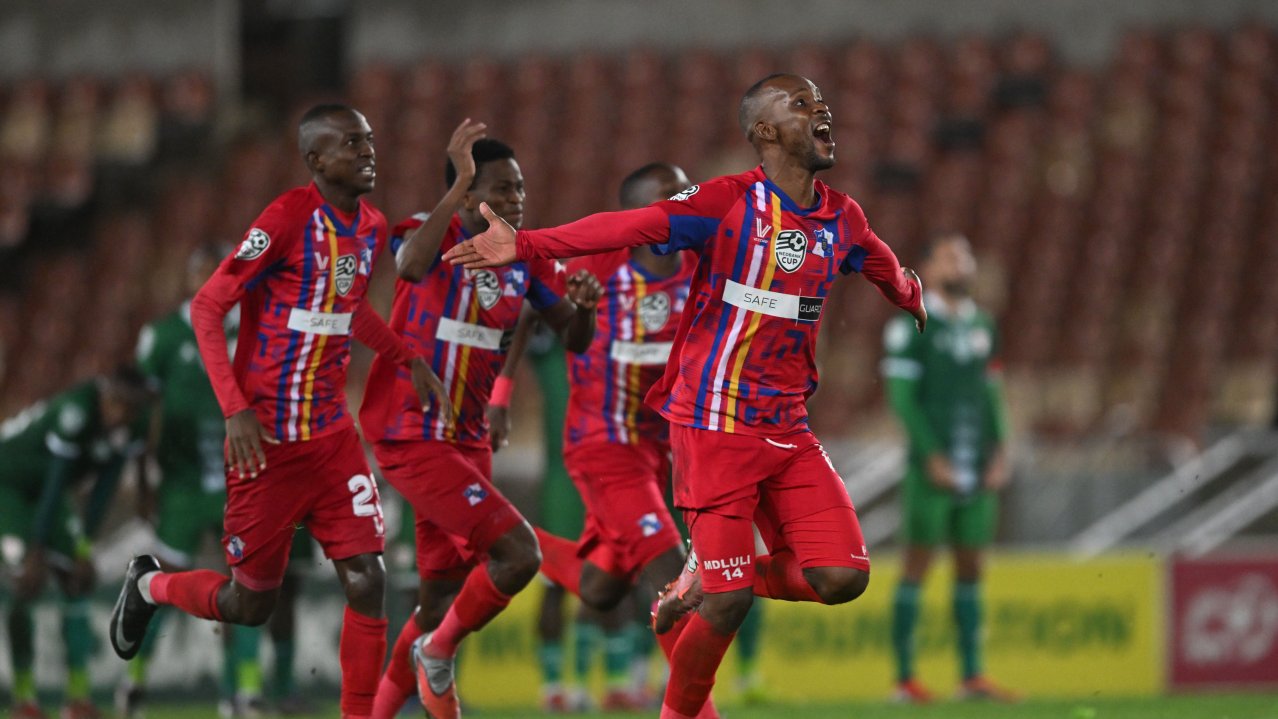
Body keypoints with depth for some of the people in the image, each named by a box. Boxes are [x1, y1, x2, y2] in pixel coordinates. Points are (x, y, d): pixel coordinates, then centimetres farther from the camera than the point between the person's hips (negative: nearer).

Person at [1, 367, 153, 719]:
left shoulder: (132, 430, -12)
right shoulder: (76, 412, -36)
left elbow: (103, 490, -5)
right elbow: (54, 486, -32)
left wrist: (85, 547, -8)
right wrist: (36, 552, -28)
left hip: (42, 489, 8)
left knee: (77, 581, 0)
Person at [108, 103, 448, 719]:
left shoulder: (371, 226, 5)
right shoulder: (288, 218, -18)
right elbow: (206, 307, -17)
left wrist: (408, 361, 11)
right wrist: (236, 409, -25)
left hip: (333, 436, 6)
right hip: (267, 440, -6)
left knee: (367, 581, -8)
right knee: (251, 604, 6)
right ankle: (149, 586, 36)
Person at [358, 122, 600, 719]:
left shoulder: (525, 257, 6)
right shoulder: (432, 235, -12)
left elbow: (574, 340, 8)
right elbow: (410, 266, -37)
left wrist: (583, 306, -15)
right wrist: (458, 187, -45)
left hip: (469, 442, 7)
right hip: (410, 438, -7)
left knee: (444, 595, 12)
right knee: (518, 553, -19)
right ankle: (438, 653, 4)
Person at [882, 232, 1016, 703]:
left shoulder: (982, 326, 14)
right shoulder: (912, 325, -5)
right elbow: (902, 396, -9)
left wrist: (999, 453, 7)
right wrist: (932, 456, -14)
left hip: (977, 470, 6)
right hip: (933, 467, -6)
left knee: (970, 566, 7)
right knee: (918, 563, -4)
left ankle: (972, 676, 10)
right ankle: (905, 677, -3)